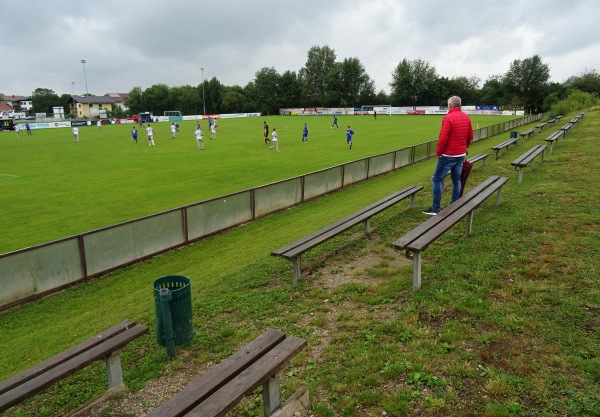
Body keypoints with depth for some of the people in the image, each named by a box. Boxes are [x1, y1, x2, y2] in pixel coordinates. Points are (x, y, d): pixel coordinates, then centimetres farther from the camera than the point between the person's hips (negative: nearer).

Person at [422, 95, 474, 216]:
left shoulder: (448, 118, -16)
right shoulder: (466, 117, 7)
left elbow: (443, 138, -19)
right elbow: (470, 136, 14)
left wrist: (438, 152, -7)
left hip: (448, 155, -7)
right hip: (461, 155, 7)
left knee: (437, 179, 2)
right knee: (457, 180, 12)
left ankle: (435, 208, 2)